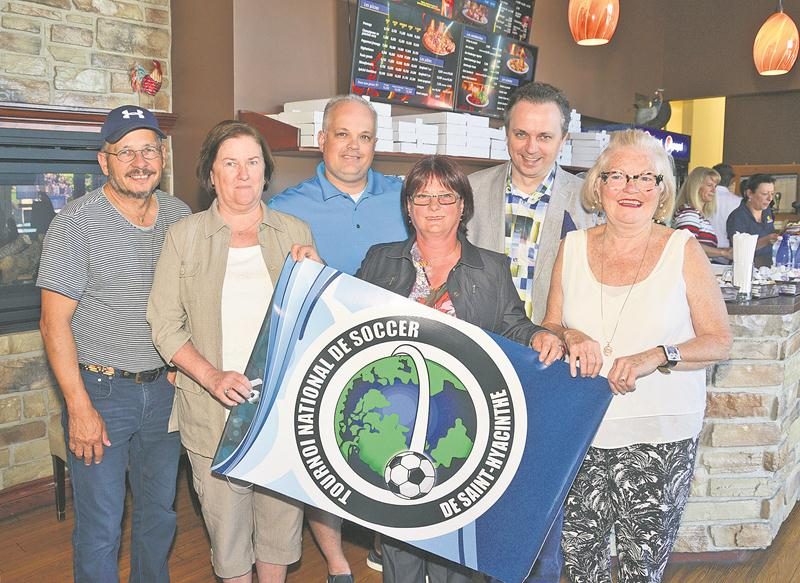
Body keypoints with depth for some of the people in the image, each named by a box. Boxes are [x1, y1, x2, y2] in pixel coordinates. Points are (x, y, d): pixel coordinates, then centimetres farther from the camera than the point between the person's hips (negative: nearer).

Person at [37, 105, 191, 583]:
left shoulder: (180, 216, 3)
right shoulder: (77, 223, -11)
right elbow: (55, 323, -12)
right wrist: (80, 408, -15)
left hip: (164, 387, 5)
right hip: (101, 388, -4)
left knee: (160, 513, 18)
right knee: (100, 528, 5)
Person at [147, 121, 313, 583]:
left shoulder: (296, 233, 6)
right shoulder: (185, 236, 2)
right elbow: (165, 324, -2)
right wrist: (211, 376, -15)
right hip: (214, 411, -1)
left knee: (282, 512, 11)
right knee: (225, 519, 9)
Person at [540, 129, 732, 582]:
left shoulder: (684, 251, -3)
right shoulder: (573, 248, 4)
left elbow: (720, 341, -2)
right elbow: (550, 327, 12)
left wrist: (656, 357, -18)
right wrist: (569, 337, -11)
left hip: (660, 437, -2)